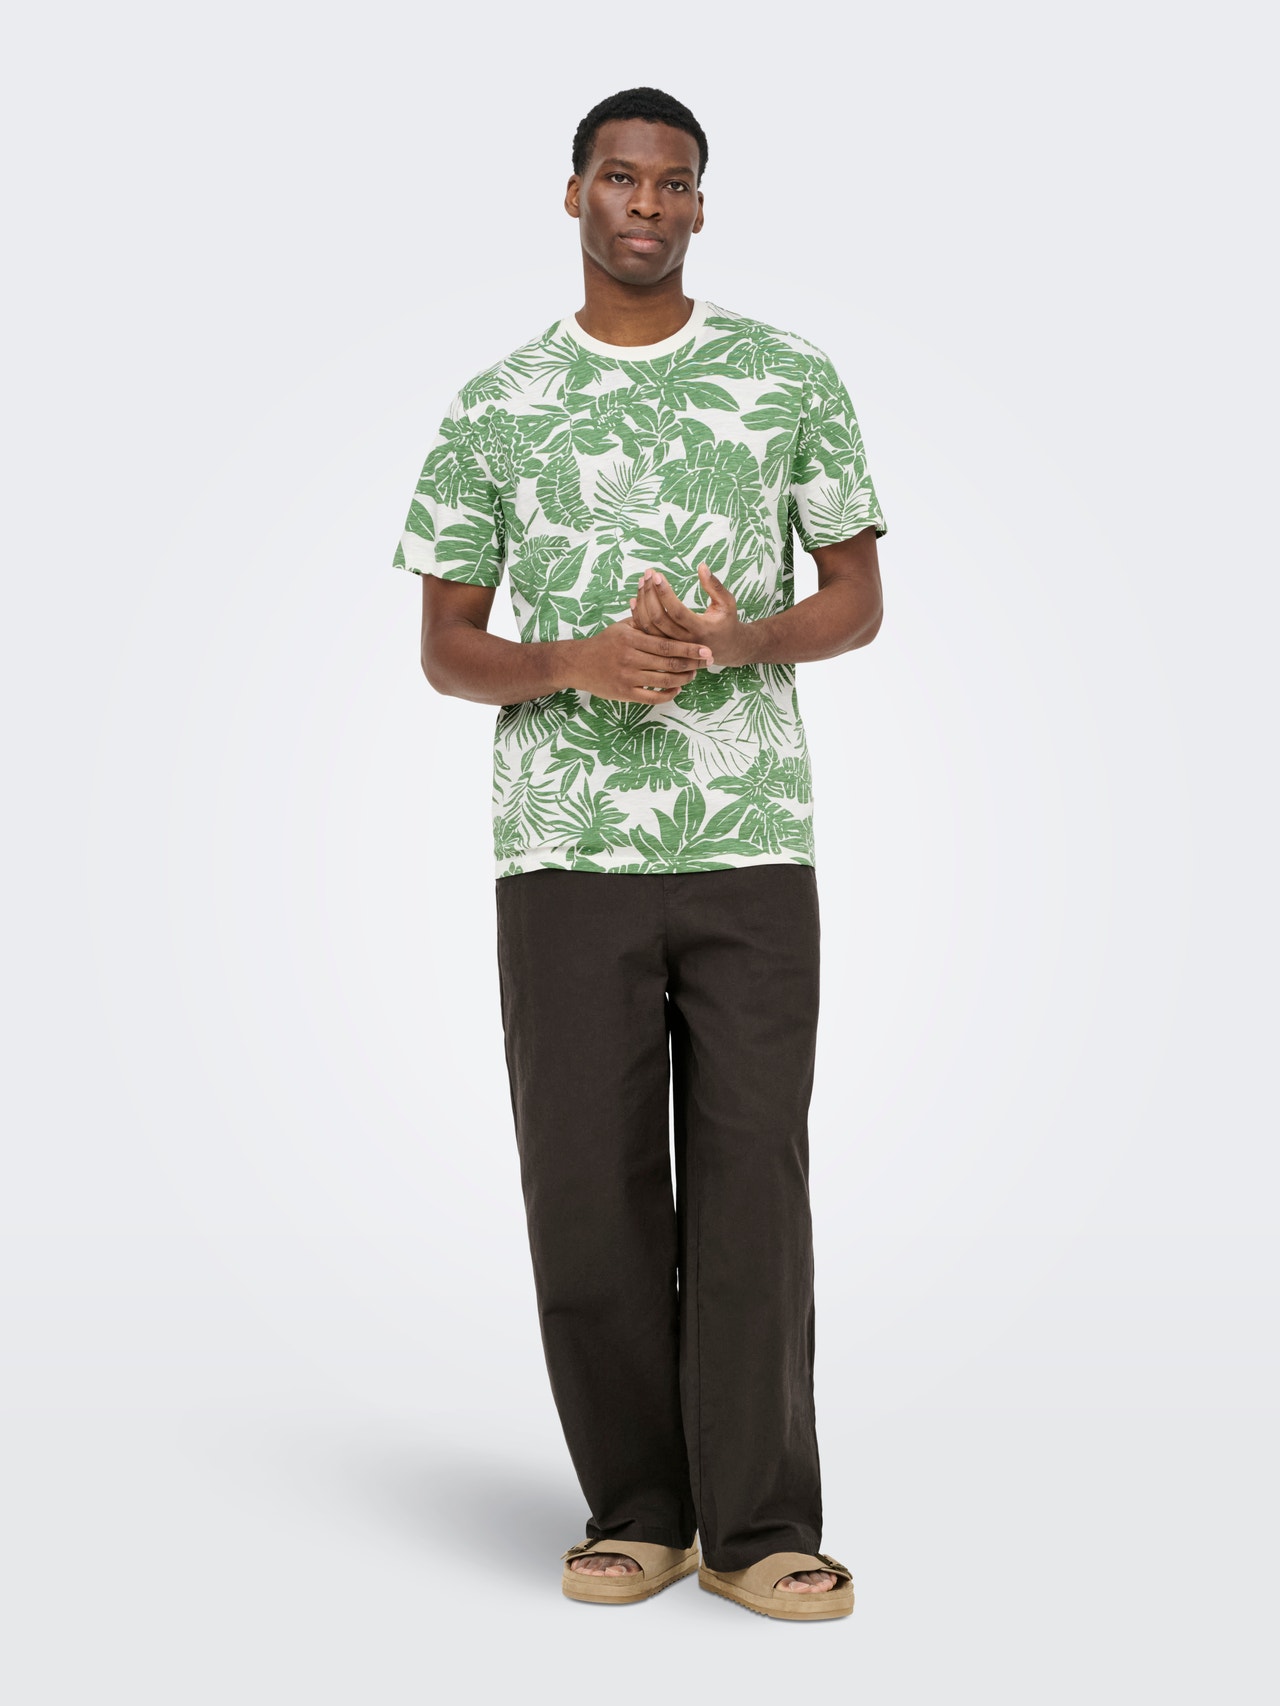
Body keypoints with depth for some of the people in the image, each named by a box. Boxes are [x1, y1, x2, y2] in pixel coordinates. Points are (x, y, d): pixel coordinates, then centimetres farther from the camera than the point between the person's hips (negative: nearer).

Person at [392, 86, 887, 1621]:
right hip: (566, 857, 1)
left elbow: (858, 598, 9)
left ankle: (761, 1527, 12)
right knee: (589, 1193, 3)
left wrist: (737, 638, -12)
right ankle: (636, 1511, 18)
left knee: (752, 1189, 1)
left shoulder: (792, 381, 7)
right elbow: (445, 646, 8)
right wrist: (579, 661, -13)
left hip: (752, 853, 0)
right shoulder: (493, 410, 8)